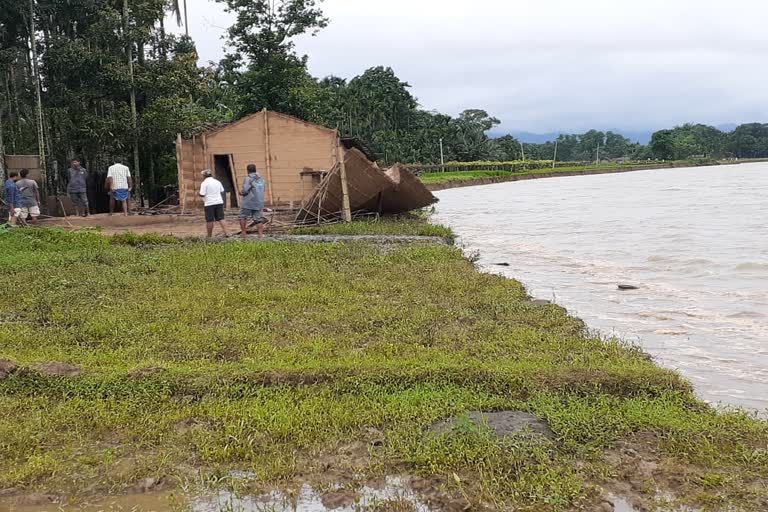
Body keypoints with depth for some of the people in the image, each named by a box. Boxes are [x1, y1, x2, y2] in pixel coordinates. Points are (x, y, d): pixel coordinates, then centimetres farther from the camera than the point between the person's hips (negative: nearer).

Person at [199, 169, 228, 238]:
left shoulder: (204, 183, -9)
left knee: (210, 220, 2)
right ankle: (225, 233, -2)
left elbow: (202, 194, -13)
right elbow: (222, 191, 16)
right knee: (220, 219, 7)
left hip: (209, 203, -5)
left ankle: (209, 236, 9)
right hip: (219, 202, 5)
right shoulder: (217, 182, 8)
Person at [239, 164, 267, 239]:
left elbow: (245, 190, -16)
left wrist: (241, 192, 4)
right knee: (258, 219, 6)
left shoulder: (248, 179, -10)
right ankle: (260, 235, -2)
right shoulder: (261, 179, 11)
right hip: (259, 203, 5)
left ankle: (243, 232, 12)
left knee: (243, 217, 12)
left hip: (248, 203, -5)